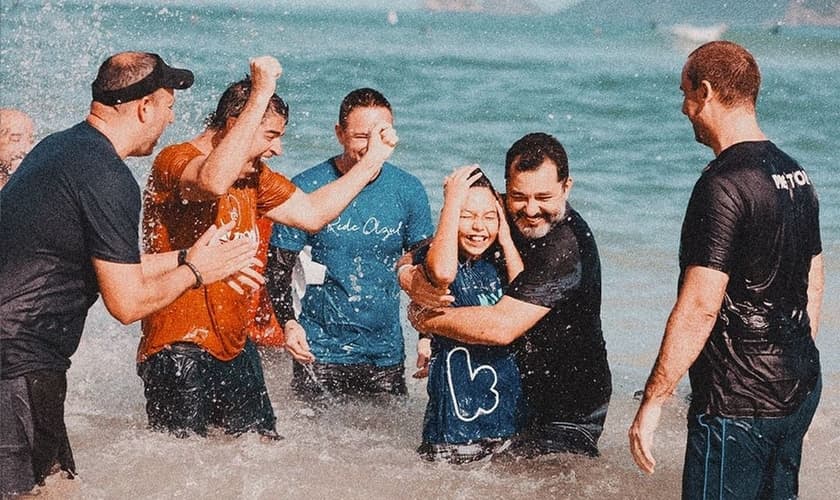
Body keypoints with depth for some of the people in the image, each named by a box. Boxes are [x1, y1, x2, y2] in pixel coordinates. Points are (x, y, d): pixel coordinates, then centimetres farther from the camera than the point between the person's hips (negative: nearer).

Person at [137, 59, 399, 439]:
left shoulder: (253, 176, 14)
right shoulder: (175, 161, -14)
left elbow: (311, 213, 22)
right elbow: (213, 183, -37)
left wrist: (371, 161, 17)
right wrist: (260, 97, -35)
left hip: (235, 347, 9)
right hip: (180, 348, -9)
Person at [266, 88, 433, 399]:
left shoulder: (408, 191, 0)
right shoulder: (306, 188, -7)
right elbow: (279, 266, -2)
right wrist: (288, 322, -17)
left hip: (386, 353, 2)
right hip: (318, 352, -2)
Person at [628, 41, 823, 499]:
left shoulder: (723, 186, -19)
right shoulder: (795, 174, 9)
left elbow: (699, 308, -23)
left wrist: (652, 402, -18)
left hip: (739, 404, -9)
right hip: (800, 392, 9)